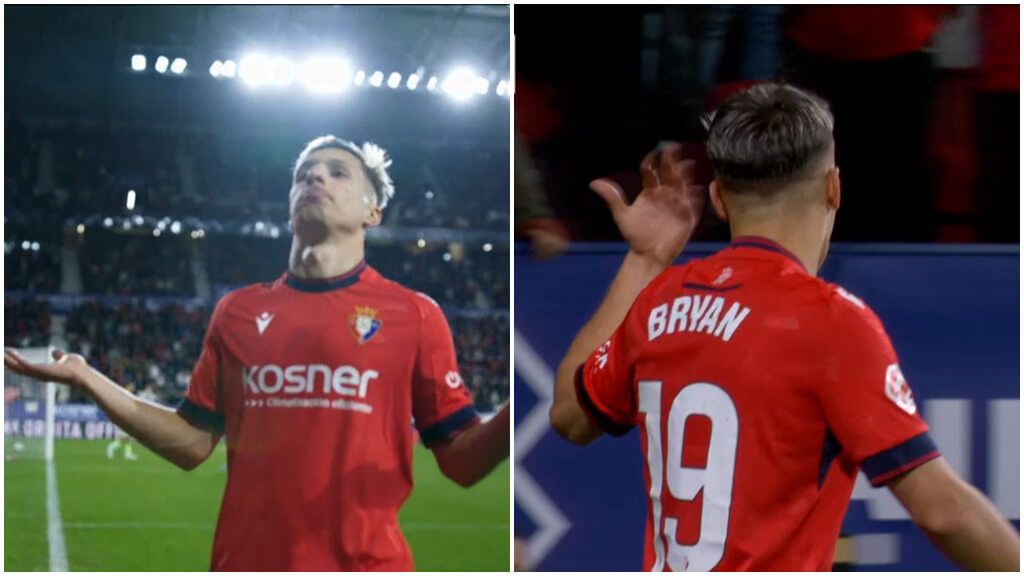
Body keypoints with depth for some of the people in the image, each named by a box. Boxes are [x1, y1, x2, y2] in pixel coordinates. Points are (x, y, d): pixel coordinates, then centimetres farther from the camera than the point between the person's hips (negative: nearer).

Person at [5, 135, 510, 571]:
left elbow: (462, 460, 2)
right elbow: (193, 444, 14)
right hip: (246, 562, 3)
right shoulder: (238, 311, 12)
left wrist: (510, 416, -19)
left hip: (367, 563, -2)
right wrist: (88, 380, 6)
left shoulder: (415, 314, 3)